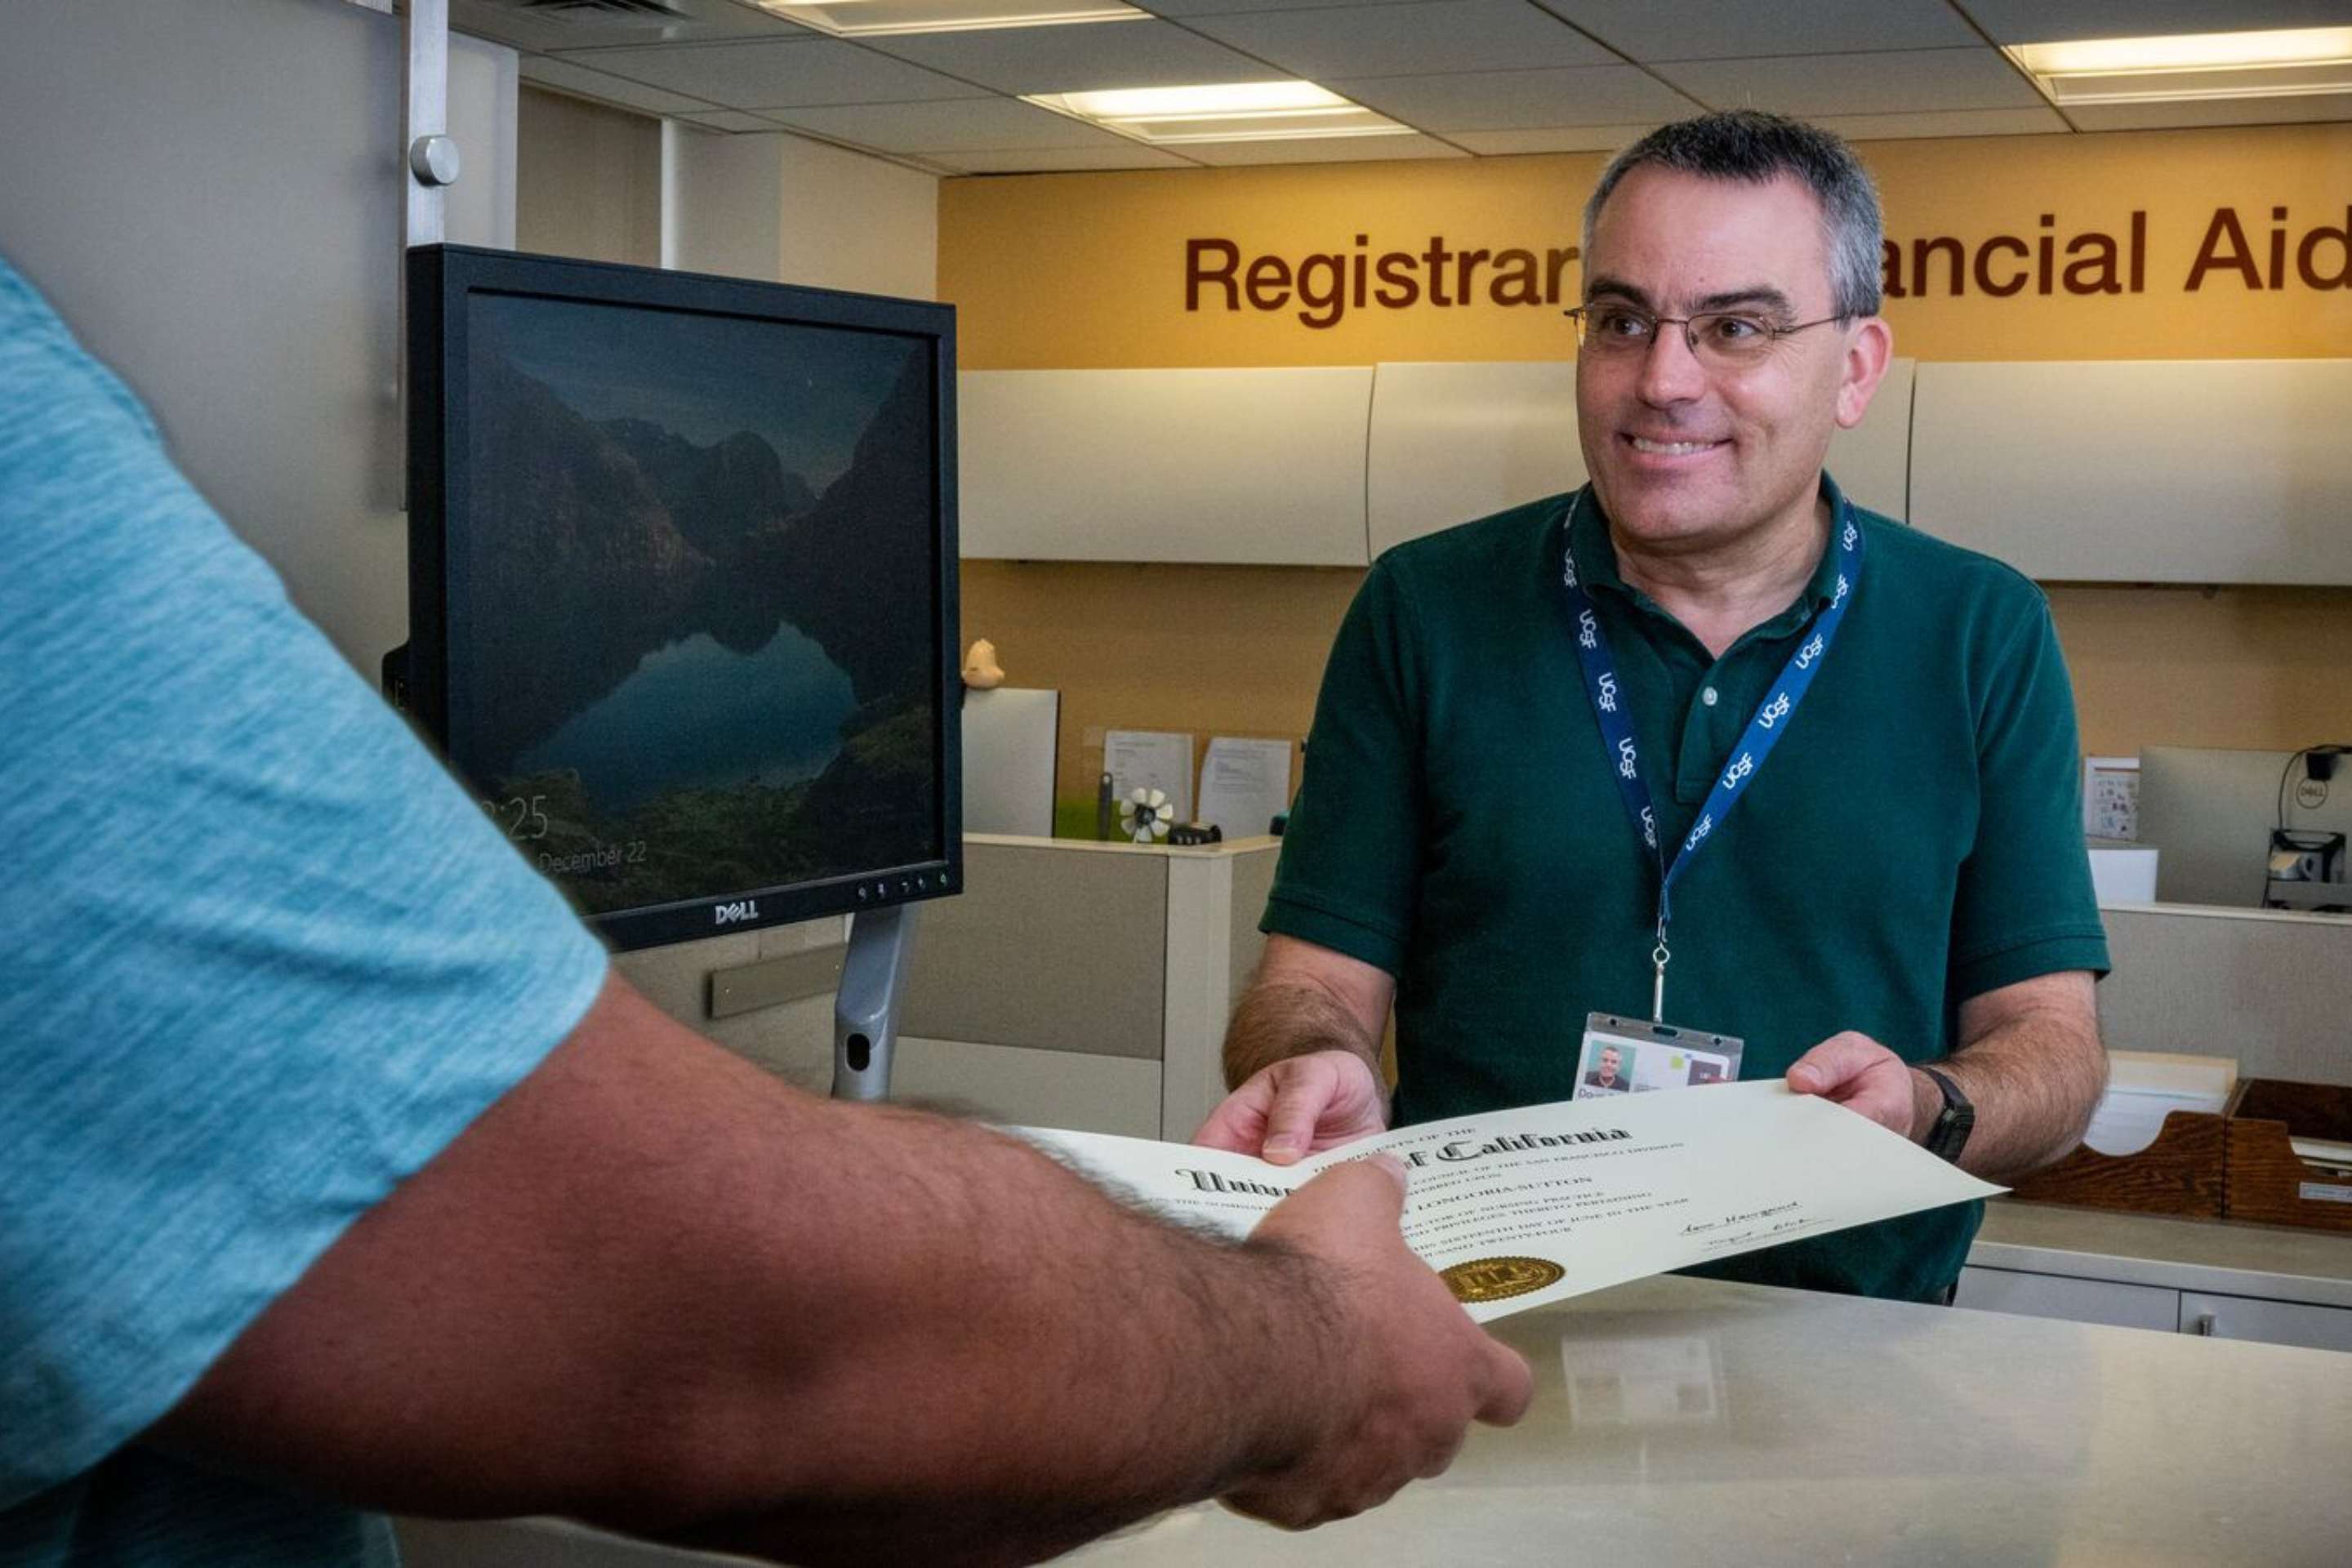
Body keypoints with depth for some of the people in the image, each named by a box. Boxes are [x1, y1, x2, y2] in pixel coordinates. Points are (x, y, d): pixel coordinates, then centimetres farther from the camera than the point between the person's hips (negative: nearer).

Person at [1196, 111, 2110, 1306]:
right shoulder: (1423, 613, 5)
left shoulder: (1983, 637, 6)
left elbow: (2050, 1037, 6)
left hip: (1849, 1345, 1)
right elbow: (1320, 974, 5)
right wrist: (1320, 1073, -18)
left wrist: (1926, 1112, -16)